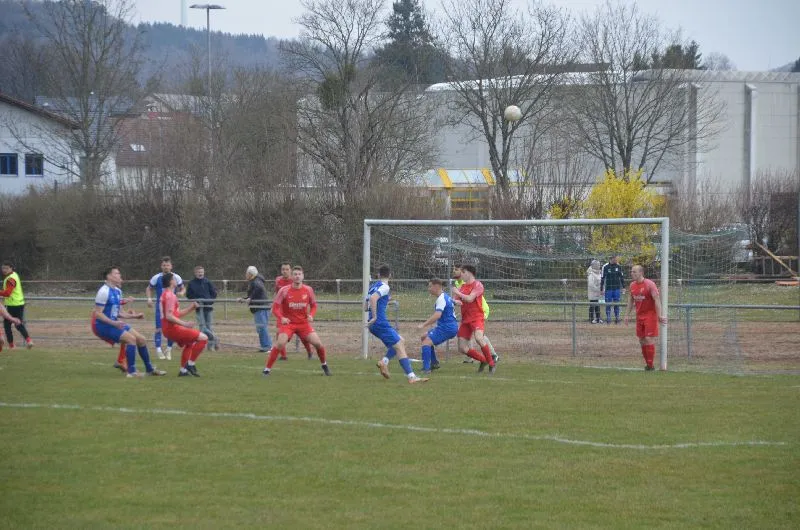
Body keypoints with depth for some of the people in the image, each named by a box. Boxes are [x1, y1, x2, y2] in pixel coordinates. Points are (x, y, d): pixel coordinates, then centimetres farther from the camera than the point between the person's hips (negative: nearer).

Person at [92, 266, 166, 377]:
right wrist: (114, 323, -28)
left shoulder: (117, 291, 12)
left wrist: (133, 316, 15)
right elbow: (97, 313, -20)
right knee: (131, 338, -23)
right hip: (103, 326, -9)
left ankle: (150, 369, 24)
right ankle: (131, 371, -15)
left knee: (141, 339, 9)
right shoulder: (104, 291, -17)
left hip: (114, 323, 9)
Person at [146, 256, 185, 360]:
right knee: (159, 328, -6)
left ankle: (169, 349, 17)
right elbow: (149, 289, 8)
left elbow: (183, 288, 11)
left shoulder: (176, 277, -1)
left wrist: (181, 292, -12)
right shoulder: (156, 278, -4)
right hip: (160, 305, -2)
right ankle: (158, 350, 2)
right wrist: (149, 298, -9)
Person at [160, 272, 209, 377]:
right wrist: (184, 324, -27)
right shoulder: (170, 295, -14)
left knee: (190, 342, 35)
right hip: (172, 328, -11)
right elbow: (169, 316, -25)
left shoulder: (166, 294, 18)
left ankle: (183, 370, 31)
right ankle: (190, 364, -9)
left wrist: (191, 307, 14)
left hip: (167, 329, 11)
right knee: (203, 338, -13)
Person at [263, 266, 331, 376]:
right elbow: (275, 307, -8)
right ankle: (267, 369, -14)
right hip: (288, 322, -3)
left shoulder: (308, 290, -3)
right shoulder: (284, 290, -11)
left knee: (318, 343, -7)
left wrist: (311, 315, -9)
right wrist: (281, 318, -26)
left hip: (303, 323, 3)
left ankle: (324, 364, 21)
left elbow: (314, 305, 11)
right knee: (280, 343, -24)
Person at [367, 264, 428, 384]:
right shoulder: (384, 287, -8)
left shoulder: (373, 287, 18)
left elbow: (365, 307, 22)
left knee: (401, 341, 19)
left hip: (374, 325, 9)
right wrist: (375, 317, -21)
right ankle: (411, 376, -18)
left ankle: (384, 361, 0)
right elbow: (373, 298, -26)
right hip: (381, 323, -9)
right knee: (399, 346, -10)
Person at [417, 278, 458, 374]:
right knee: (424, 337, 22)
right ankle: (434, 362, 21)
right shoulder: (446, 297, 16)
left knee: (427, 341, -20)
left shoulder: (441, 299, -15)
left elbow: (437, 315, -28)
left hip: (447, 328, -10)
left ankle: (426, 368, -28)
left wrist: (424, 325, -27)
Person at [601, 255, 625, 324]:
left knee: (617, 304, 5)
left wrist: (623, 287, 7)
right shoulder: (605, 267, -4)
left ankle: (617, 318, 10)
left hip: (617, 288, 2)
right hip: (608, 289, -2)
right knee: (608, 304, 0)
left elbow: (622, 277, 12)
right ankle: (608, 319, 6)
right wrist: (601, 290, -2)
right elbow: (602, 278, -1)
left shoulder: (618, 266, 4)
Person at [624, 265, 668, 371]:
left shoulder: (649, 284, -14)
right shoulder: (632, 285, 7)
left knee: (649, 339, -10)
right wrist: (627, 315, 16)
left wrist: (660, 315, -20)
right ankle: (647, 363, 14)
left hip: (650, 315, -7)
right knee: (642, 340, 6)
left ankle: (650, 365, -5)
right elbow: (631, 301, 18)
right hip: (639, 316, 7)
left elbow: (657, 300, -15)